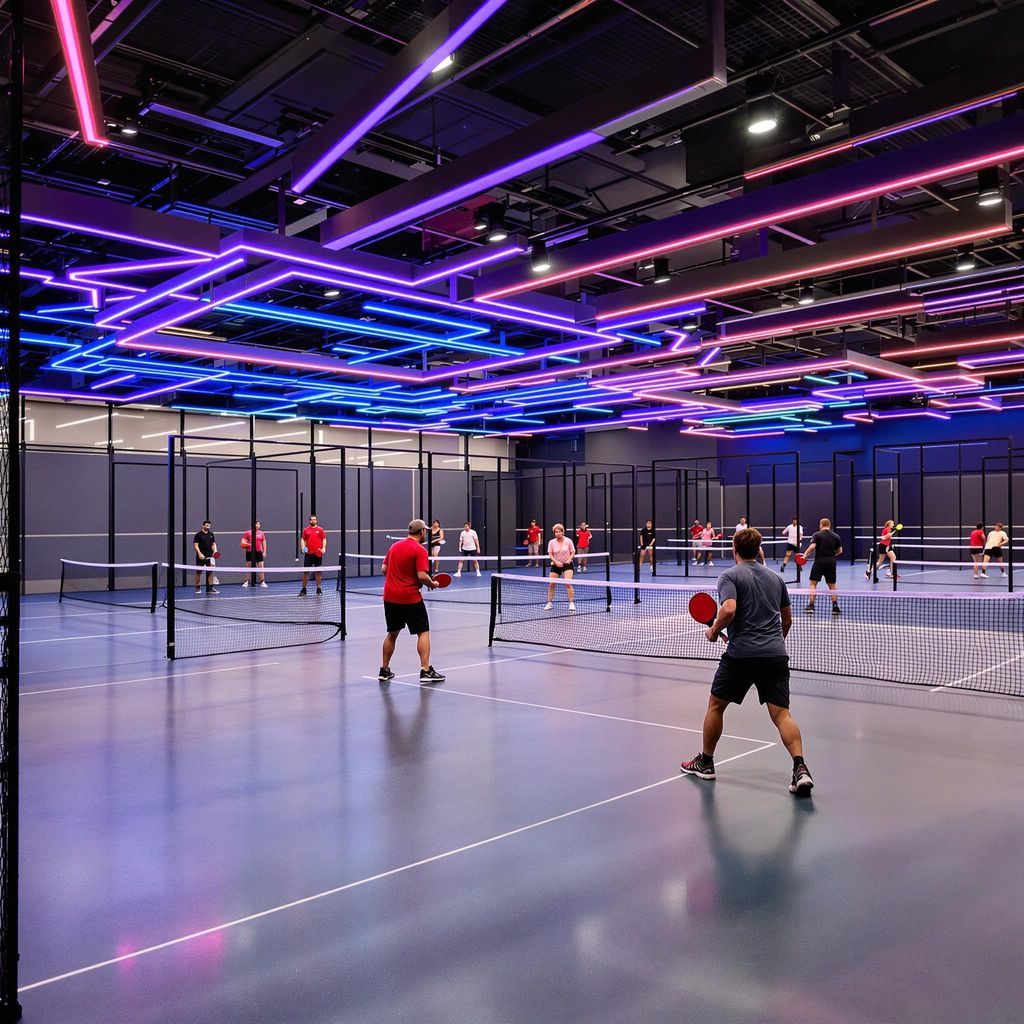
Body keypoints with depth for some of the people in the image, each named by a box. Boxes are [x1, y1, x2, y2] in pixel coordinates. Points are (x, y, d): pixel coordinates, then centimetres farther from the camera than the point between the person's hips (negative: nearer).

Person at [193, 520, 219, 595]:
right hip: (201, 557, -4)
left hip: (209, 556, 4)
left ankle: (210, 588, 0)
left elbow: (213, 544, 16)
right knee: (198, 572, 4)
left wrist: (215, 551, -1)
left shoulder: (211, 534, 12)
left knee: (210, 572, -1)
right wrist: (200, 554, -18)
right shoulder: (198, 535, -2)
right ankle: (197, 588, 14)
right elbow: (195, 545, -7)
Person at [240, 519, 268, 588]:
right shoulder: (247, 533, 0)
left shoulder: (261, 533, 9)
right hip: (250, 552, -2)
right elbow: (243, 541, -3)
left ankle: (262, 582, 4)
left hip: (259, 552, 2)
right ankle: (246, 582, 13)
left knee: (261, 566, -2)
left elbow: (264, 542, 14)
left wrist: (264, 551, 8)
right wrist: (244, 543, -25)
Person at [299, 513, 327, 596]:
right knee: (306, 571, 1)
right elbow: (303, 539, 11)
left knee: (318, 571, 4)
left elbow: (324, 539, 3)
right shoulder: (306, 530, 8)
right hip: (308, 553, 1)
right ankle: (304, 589, 9)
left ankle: (319, 589, 12)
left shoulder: (320, 529, 4)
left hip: (318, 553, -1)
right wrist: (303, 546, -7)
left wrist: (324, 548, -12)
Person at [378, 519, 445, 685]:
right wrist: (432, 584, -1)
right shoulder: (420, 550, -11)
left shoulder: (394, 546, 10)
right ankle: (425, 670, -5)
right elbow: (422, 576, -19)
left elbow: (384, 569, 13)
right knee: (423, 632, 3)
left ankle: (384, 671, 22)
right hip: (411, 598, -6)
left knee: (392, 634, 18)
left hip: (390, 597, 7)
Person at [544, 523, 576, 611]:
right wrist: (556, 562, -22)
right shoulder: (551, 542, -7)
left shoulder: (568, 541, -8)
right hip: (555, 565, 2)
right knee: (551, 584, -3)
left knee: (568, 583, -16)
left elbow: (573, 552, -1)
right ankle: (549, 603, 12)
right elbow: (550, 555, -6)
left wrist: (569, 559, -19)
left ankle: (572, 603, -6)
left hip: (567, 564, -2)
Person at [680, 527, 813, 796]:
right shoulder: (775, 577, 17)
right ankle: (800, 769, -17)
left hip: (740, 653, -4)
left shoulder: (729, 576, -2)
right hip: (776, 654, 4)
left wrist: (714, 630, -2)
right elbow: (787, 619, 25)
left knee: (716, 705, 15)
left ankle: (705, 762, 26)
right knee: (781, 713, 1)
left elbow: (728, 609, -20)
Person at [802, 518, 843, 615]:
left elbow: (812, 547, -17)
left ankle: (811, 606, -4)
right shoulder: (836, 536, 8)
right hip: (831, 562, 4)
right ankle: (835, 606, 6)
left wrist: (805, 555, -7)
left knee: (813, 583, 2)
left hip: (819, 562, -4)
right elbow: (840, 551, 9)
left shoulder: (817, 535, -3)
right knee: (832, 585, 11)